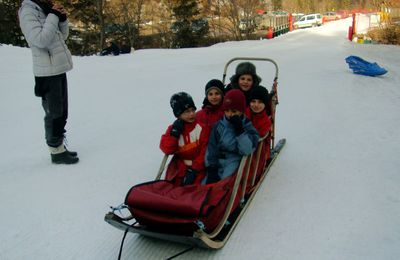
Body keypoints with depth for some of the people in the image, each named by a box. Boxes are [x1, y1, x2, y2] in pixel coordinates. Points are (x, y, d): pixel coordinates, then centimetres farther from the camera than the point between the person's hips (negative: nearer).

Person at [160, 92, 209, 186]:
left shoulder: (202, 126, -8)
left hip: (198, 168, -4)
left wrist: (194, 170, -15)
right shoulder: (174, 128, 3)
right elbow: (167, 149, -5)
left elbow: (205, 150, -11)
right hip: (179, 168, 4)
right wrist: (174, 133, -17)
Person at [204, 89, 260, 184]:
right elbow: (211, 149, 7)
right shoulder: (219, 126, 7)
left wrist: (239, 130, -19)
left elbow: (247, 150, -13)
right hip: (218, 163, 3)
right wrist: (211, 170, -3)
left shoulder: (248, 127, 1)